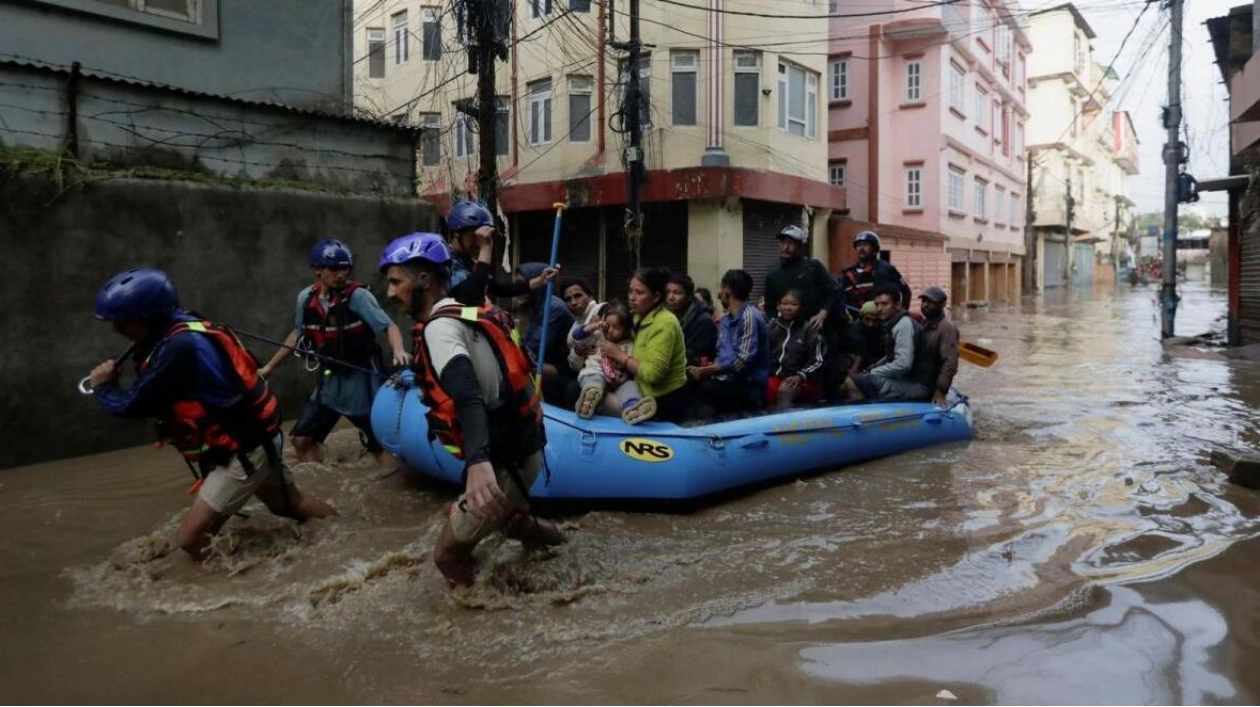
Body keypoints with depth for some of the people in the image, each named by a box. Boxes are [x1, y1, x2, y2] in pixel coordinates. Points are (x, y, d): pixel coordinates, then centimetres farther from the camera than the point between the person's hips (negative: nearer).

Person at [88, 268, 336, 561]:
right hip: (255, 437, 10)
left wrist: (102, 386, -1)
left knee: (190, 538, -7)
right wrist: (116, 377, -5)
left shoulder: (178, 347, -27)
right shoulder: (184, 331, 2)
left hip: (244, 450, -10)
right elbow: (154, 400, 9)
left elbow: (131, 406, -20)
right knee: (292, 504, 25)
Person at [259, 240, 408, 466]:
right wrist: (270, 366, 22)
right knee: (302, 439, 7)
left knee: (379, 444, -2)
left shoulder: (358, 296, -16)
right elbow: (298, 334, 15)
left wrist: (398, 351, -43)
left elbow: (389, 326, -22)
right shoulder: (306, 298, -1)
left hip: (360, 380, -5)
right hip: (329, 381, 5)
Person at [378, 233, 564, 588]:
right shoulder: (463, 314, 10)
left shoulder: (440, 328, -16)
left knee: (449, 554, 0)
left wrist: (478, 462, -49)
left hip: (507, 460, -9)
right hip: (522, 445, 10)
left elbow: (468, 395, -34)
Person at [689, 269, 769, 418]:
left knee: (704, 389, -32)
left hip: (749, 385, -7)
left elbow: (744, 360, -19)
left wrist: (705, 371, -17)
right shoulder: (726, 318, 16)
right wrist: (707, 368, -6)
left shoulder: (750, 316, -12)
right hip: (728, 379, 7)